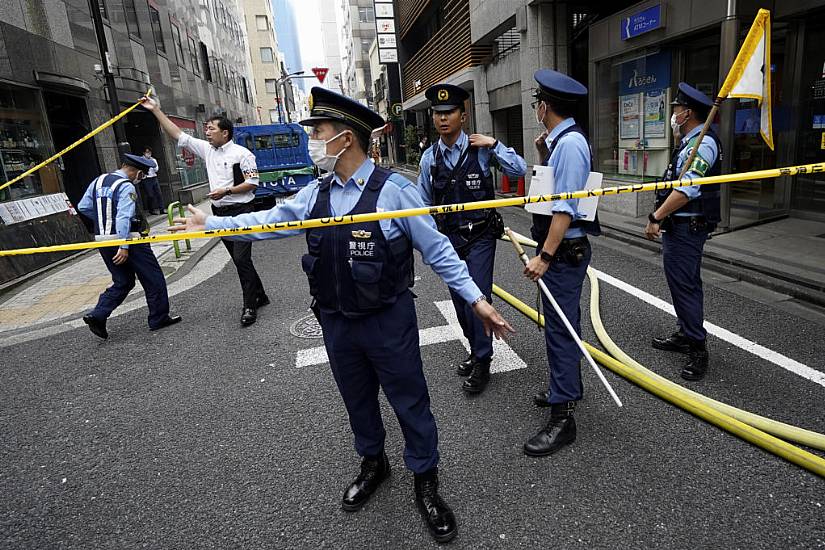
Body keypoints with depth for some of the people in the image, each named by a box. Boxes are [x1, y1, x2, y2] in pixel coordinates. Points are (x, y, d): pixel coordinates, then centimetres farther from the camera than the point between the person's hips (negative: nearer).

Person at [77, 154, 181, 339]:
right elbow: (124, 217, -23)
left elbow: (83, 207, 12)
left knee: (122, 282, 18)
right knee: (153, 278, 6)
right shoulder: (126, 187, -14)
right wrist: (124, 247, -26)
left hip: (102, 240, 8)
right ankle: (158, 318, 13)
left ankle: (97, 315, 4)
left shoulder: (98, 181, 10)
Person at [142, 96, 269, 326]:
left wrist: (226, 191, -17)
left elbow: (253, 182, -10)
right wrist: (156, 110, 9)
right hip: (220, 212, 7)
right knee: (238, 259, 11)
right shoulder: (207, 149, 11)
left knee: (242, 258, -11)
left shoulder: (241, 153, -8)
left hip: (240, 211, -7)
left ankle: (250, 306, -4)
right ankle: (259, 296, 23)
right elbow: (178, 135, 13)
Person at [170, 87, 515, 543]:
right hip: (336, 322, 6)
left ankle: (426, 484, 33)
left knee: (410, 403, 9)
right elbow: (267, 221, 14)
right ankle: (372, 464, 48)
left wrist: (475, 299, -13)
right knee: (357, 400, 22)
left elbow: (437, 250, -11)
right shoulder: (314, 194, 2)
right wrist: (209, 223, 18)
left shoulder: (393, 191, -16)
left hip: (389, 322, -5)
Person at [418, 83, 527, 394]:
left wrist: (494, 144, -17)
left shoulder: (481, 150, -7)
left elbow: (519, 170, -10)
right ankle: (477, 352, 35)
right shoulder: (429, 157, 2)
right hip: (448, 239, 4)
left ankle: (482, 365, 10)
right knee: (460, 302, 13)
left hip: (479, 237, -4)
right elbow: (424, 203, 10)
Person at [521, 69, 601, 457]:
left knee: (560, 329, -5)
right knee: (563, 324, 21)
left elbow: (565, 207, -23)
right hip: (563, 250, 10)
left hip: (564, 250, -10)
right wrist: (543, 155, 11)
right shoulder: (561, 140, 12)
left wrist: (545, 256, -24)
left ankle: (562, 418, 5)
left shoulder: (570, 142, -17)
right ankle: (566, 389, 39)